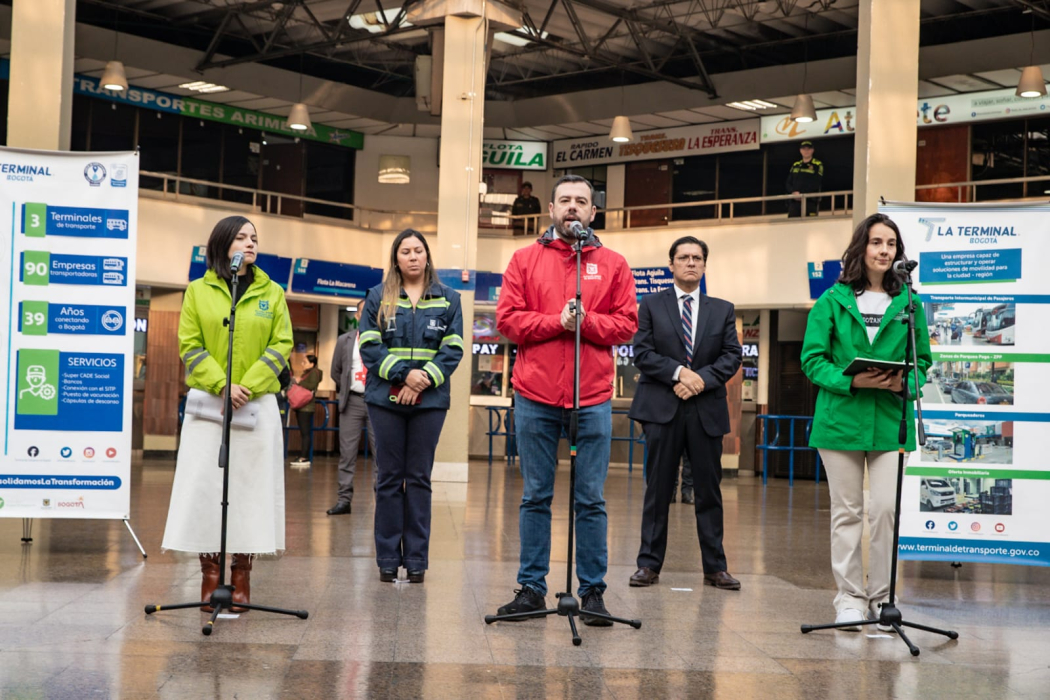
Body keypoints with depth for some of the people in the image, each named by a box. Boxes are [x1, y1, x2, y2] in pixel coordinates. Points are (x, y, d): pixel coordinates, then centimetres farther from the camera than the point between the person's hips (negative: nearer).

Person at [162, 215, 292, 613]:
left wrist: (249, 385, -11)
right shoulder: (198, 291, 6)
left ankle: (241, 574, 8)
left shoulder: (272, 292, 8)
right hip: (208, 402, -1)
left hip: (258, 403, 1)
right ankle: (210, 572, 7)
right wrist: (221, 385, -13)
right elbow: (190, 346, 1)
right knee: (205, 483, -2)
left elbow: (281, 345, 2)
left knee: (252, 484, 0)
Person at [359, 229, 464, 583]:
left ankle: (417, 559, 8)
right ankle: (388, 558, 9)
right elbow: (369, 345, -2)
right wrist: (404, 374, -14)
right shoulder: (379, 297, 7)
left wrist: (425, 379, -13)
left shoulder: (448, 299, 8)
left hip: (430, 399, 0)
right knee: (389, 478, 3)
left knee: (419, 478, 3)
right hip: (386, 398, 0)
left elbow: (453, 349, 1)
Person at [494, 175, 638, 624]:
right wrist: (556, 322, -10)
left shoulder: (613, 265, 10)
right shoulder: (526, 259, 10)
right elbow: (507, 319, 2)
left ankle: (592, 591, 8)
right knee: (535, 496, 6)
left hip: (593, 400, 0)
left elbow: (627, 325, 4)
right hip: (535, 396, 1)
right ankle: (531, 587, 13)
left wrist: (586, 321, -11)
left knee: (591, 499, 1)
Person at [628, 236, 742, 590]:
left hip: (707, 409, 2)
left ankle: (715, 567, 10)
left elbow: (733, 355, 4)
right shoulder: (651, 305, 8)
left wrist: (703, 378, -12)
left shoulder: (723, 310, 13)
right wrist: (679, 372, -14)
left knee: (709, 490, 4)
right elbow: (642, 352, -2)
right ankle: (649, 564, 8)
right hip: (662, 407, -1)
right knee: (658, 489, 2)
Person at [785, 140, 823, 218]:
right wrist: (794, 192, -6)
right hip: (794, 202, 4)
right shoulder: (795, 165, 19)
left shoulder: (818, 165, 4)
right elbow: (788, 183, 15)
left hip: (810, 202, -4)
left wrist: (801, 194, -7)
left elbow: (816, 185, -5)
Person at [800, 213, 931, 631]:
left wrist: (905, 384, -10)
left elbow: (923, 361, 11)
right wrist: (851, 381, -16)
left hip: (891, 420, 1)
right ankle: (849, 597, 12)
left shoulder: (908, 302, 9)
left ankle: (882, 597, 10)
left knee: (886, 509, -4)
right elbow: (812, 360, 0)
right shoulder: (833, 301, 4)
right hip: (841, 419, -1)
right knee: (846, 511, 4)